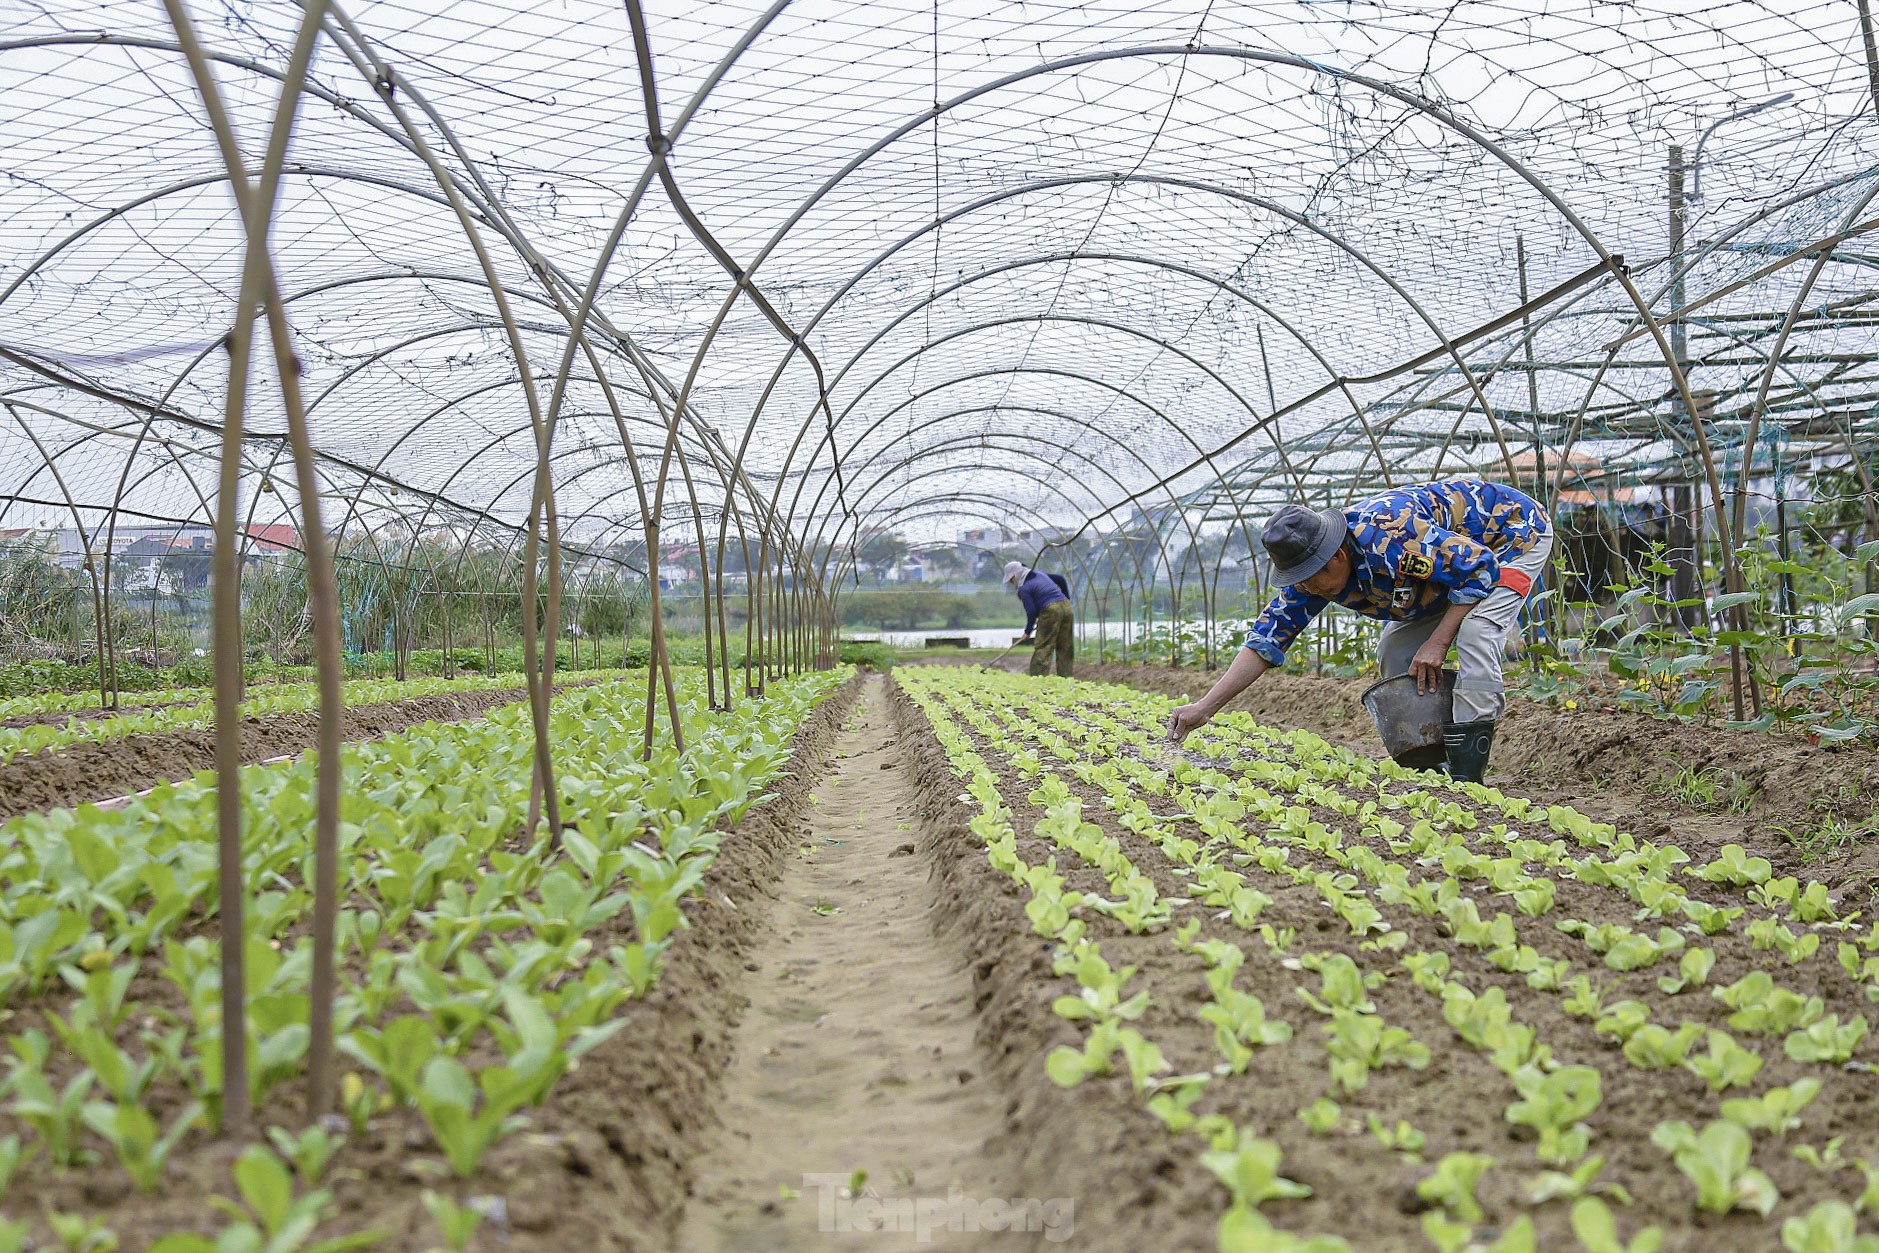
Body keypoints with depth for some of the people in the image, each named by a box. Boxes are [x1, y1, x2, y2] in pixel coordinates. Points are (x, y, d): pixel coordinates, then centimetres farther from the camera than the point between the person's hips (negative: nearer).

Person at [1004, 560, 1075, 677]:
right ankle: (1065, 678, 11)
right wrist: (1067, 598, 31)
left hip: (1050, 611, -8)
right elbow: (1061, 580, 23)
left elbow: (1031, 612, -8)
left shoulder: (1024, 589, -5)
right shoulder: (1040, 574, 18)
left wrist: (1028, 631, 4)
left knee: (1042, 648, -4)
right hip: (1066, 606, 8)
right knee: (1065, 648, 10)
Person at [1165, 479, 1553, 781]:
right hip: (1453, 553, 8)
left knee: (1475, 630, -31)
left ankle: (1467, 772, -26)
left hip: (1515, 533, -8)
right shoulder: (1312, 570, -15)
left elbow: (1481, 569, -32)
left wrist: (1437, 643, -29)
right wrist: (1205, 706, -19)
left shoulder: (1387, 537, -41)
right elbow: (1267, 639, -12)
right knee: (1395, 654, -3)